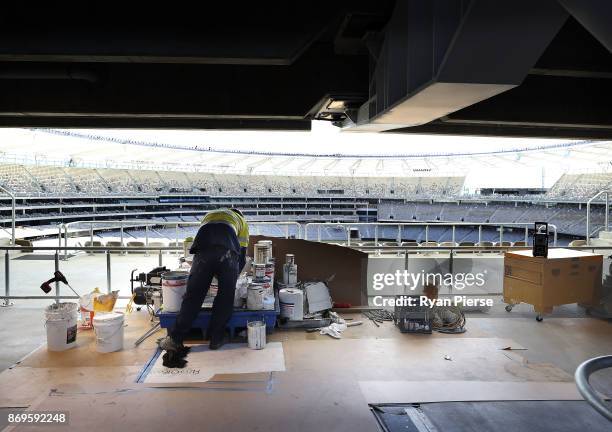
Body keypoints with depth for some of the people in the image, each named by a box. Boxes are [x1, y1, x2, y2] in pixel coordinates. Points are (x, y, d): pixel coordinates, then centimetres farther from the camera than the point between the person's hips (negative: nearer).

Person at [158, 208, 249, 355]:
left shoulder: (209, 215, 40)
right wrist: (234, 276, 41)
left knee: (192, 296, 8)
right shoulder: (242, 221, 33)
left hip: (203, 252, 2)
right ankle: (215, 339, 20)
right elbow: (242, 255, 27)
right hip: (228, 253, -1)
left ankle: (175, 339, 13)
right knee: (225, 298, 13)